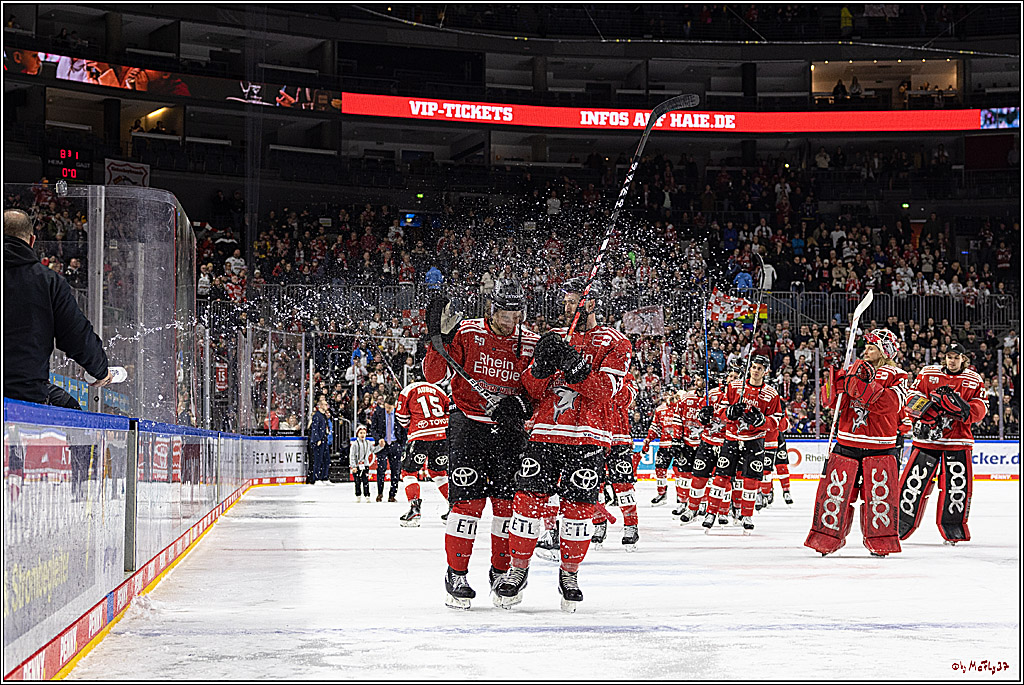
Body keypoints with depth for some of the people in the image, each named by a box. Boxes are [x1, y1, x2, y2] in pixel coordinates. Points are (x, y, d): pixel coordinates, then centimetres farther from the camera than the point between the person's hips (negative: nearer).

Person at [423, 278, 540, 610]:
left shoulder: (532, 343, 3)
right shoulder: (467, 333, -4)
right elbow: (435, 374, -7)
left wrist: (521, 404, -14)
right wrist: (440, 339, -22)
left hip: (509, 430, 3)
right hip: (469, 424, -3)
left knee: (508, 503, 3)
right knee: (468, 499, -9)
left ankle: (501, 574, 19)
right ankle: (456, 576, 2)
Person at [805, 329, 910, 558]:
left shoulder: (897, 376, 1)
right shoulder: (853, 370, 10)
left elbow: (888, 404, -18)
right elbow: (831, 402, 5)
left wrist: (862, 385, -26)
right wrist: (835, 378, -13)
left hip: (879, 447, -3)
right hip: (847, 442, 3)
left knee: (879, 494, -3)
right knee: (835, 491, 0)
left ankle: (880, 541, 11)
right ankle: (827, 537, 10)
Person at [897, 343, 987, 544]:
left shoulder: (975, 380, 7)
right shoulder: (928, 373, 4)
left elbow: (981, 408, 4)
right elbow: (912, 397, 3)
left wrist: (965, 409, -17)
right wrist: (927, 407, -17)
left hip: (958, 439, 1)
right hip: (927, 436, -1)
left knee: (958, 483, -1)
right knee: (914, 479, -5)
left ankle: (953, 527, 13)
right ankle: (901, 523, 5)